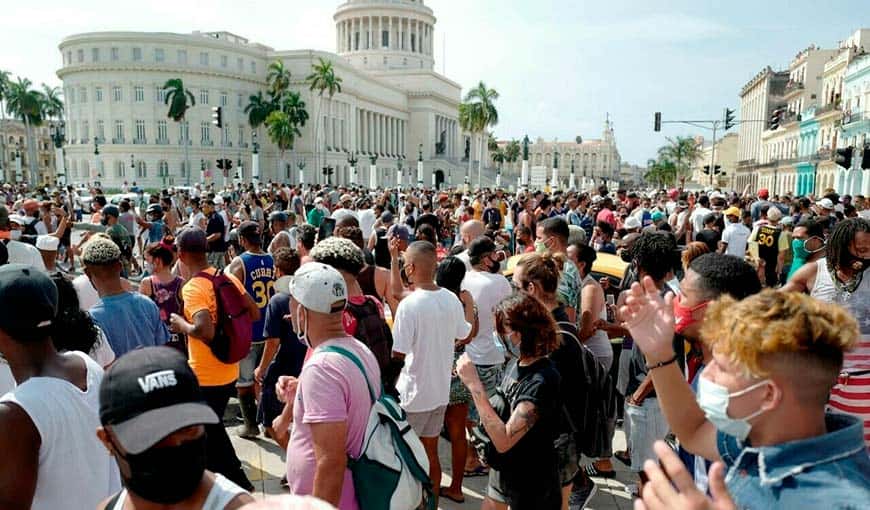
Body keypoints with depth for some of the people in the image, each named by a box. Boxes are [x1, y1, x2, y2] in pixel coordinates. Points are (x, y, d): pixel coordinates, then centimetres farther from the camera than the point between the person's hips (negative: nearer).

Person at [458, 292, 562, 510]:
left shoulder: (542, 380, -28)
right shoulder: (516, 365, -3)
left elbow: (504, 440, -31)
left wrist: (473, 383, -32)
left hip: (532, 485, -7)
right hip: (503, 470, 7)